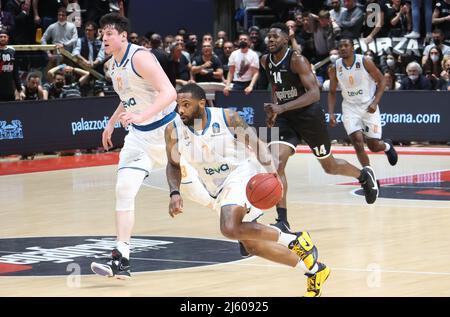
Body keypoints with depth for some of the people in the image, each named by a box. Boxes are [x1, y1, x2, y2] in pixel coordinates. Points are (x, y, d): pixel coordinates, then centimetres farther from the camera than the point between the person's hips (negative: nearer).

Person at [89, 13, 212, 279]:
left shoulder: (140, 57, -21)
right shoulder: (113, 65, 6)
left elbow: (169, 93, -31)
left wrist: (141, 116, -42)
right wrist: (111, 123, 25)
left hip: (166, 130, -6)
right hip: (139, 135, 7)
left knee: (193, 187, 11)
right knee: (124, 189, -12)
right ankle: (121, 260, -16)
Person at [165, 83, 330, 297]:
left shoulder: (228, 118, -16)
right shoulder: (174, 131, -7)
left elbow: (256, 143, -8)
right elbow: (174, 165, 7)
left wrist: (272, 172, -22)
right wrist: (175, 193, -9)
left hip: (241, 174, -6)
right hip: (218, 190, 6)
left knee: (230, 228, -33)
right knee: (252, 246, 5)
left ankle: (292, 240, -15)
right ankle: (314, 270, 18)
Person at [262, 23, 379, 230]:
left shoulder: (296, 60, -21)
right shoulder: (266, 61, 1)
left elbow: (314, 93, -30)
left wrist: (282, 107, -38)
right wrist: (274, 110, 8)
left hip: (309, 115, -5)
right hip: (285, 119, 5)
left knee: (329, 166, 12)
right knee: (276, 163, -18)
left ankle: (364, 176, 45)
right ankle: (282, 220, -16)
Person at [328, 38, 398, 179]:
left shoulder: (365, 62, -13)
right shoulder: (335, 68, -5)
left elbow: (381, 80, -5)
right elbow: (332, 92, 7)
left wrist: (375, 102, -16)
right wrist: (331, 113, -5)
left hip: (369, 107, -2)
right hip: (350, 108, 2)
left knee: (374, 146, 0)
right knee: (357, 141, -17)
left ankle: (387, 146, 38)